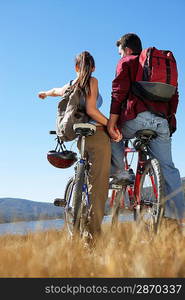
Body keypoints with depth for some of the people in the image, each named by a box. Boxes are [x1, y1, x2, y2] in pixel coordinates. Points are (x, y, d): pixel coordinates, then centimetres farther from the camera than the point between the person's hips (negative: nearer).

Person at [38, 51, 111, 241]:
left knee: (89, 180, 13)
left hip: (82, 138, 7)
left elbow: (56, 91, 40)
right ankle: (95, 233, -13)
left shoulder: (70, 86, 17)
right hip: (97, 135, -7)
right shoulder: (92, 81, -1)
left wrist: (45, 93, 61)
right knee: (99, 185, -9)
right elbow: (91, 110, -14)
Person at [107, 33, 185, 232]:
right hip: (162, 121, 5)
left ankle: (119, 172, 6)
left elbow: (119, 91, -3)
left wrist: (112, 121, -9)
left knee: (113, 136, 24)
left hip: (137, 117, -5)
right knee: (167, 167, 2)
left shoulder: (126, 62, 12)